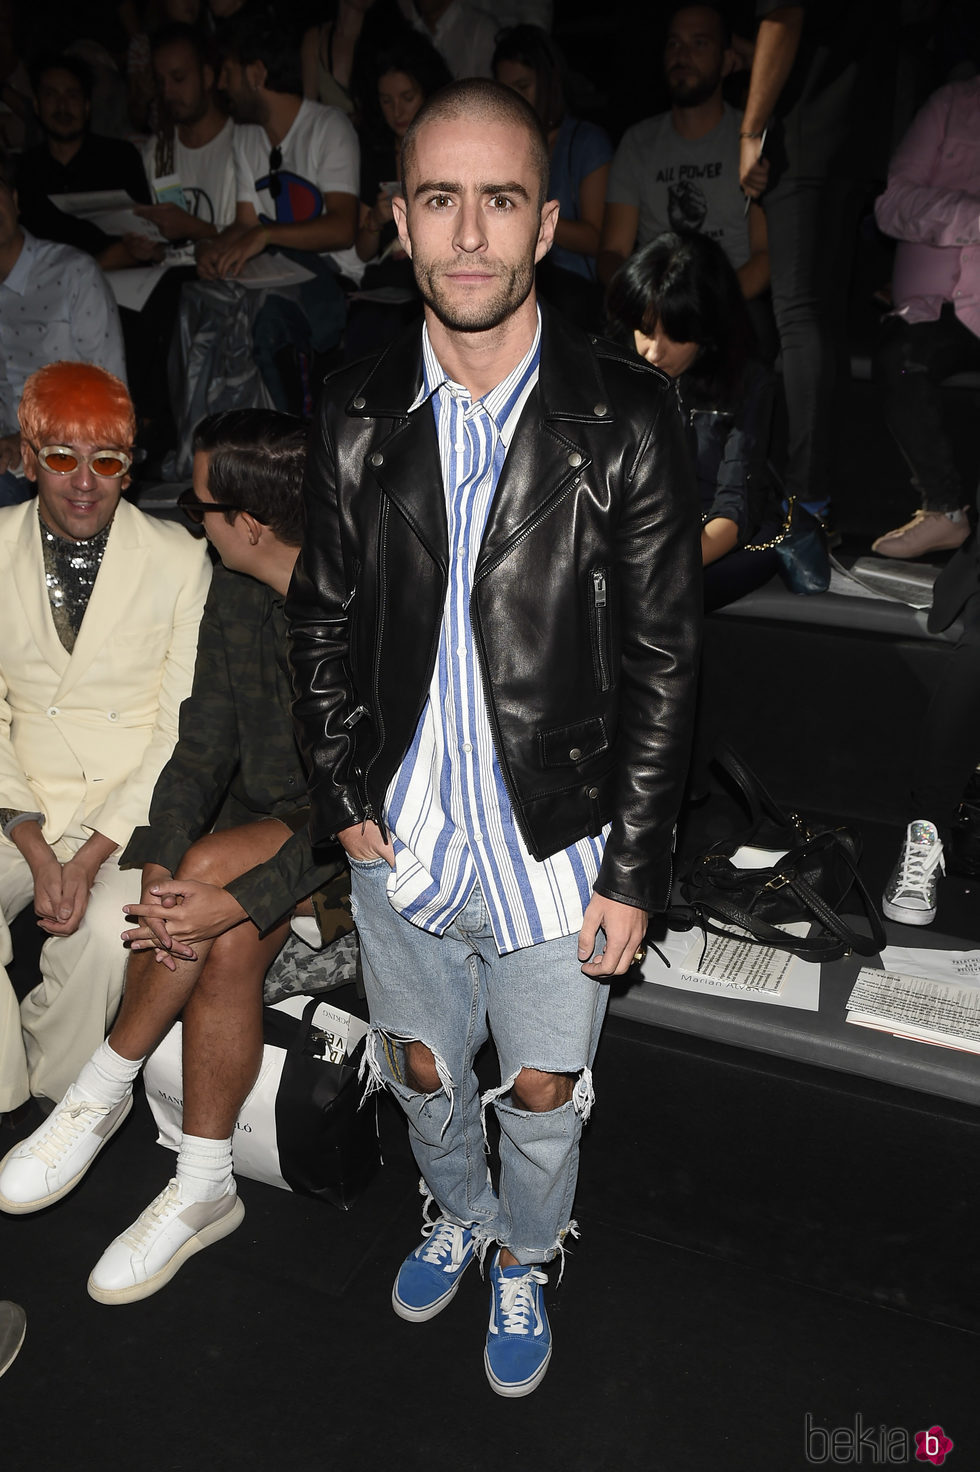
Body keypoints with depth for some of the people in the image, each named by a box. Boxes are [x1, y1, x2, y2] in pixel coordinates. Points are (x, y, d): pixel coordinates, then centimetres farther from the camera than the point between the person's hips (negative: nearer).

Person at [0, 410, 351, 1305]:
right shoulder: (233, 595, 2)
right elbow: (205, 745, 2)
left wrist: (238, 896, -31)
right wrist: (159, 869, -15)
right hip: (261, 820, 6)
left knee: (212, 868, -28)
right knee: (226, 947, -22)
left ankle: (104, 1087, -5)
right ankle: (205, 1189, -1)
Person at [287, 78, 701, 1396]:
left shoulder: (627, 418, -14)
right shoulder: (357, 413, -4)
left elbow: (663, 659, -11)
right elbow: (323, 618, 5)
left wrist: (632, 870, -10)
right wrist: (347, 795, -1)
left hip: (558, 851, -2)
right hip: (401, 842, 3)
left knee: (543, 1100, 18)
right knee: (421, 1074, 24)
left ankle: (525, 1261, 51)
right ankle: (458, 1216, 57)